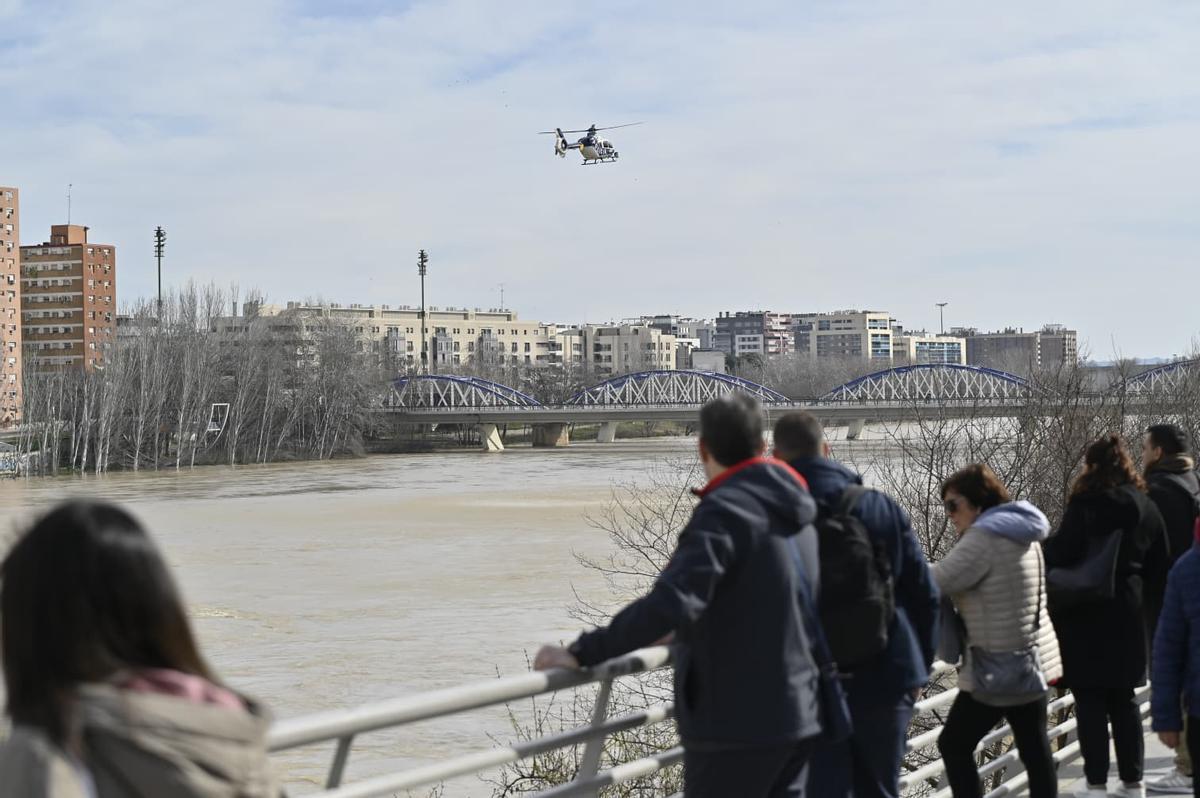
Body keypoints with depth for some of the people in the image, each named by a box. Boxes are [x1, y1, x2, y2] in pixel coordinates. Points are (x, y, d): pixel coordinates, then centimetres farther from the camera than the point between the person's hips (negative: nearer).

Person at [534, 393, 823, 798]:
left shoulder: (724, 511, -18)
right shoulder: (792, 512, 10)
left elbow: (671, 603, -30)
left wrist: (582, 653, -26)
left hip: (736, 723, -8)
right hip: (798, 714, 8)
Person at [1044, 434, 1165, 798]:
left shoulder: (1087, 503, -13)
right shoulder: (1146, 506, 5)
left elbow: (1062, 551, -18)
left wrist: (1042, 553, 0)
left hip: (1088, 615, -6)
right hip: (1129, 614, 6)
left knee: (1091, 698, 0)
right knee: (1123, 699, 14)